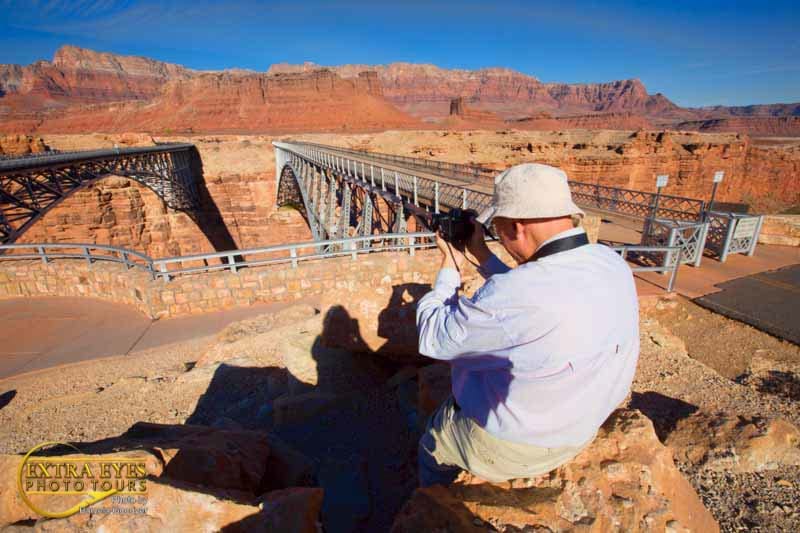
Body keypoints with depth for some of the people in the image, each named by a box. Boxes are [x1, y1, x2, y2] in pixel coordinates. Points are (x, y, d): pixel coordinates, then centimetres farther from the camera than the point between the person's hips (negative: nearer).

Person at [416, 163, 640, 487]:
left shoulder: (517, 292, -39)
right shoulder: (611, 263, -13)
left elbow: (433, 338, -22)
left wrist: (450, 267, -8)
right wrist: (482, 255, 4)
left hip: (512, 449, -7)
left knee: (432, 445, 25)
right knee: (454, 402, 32)